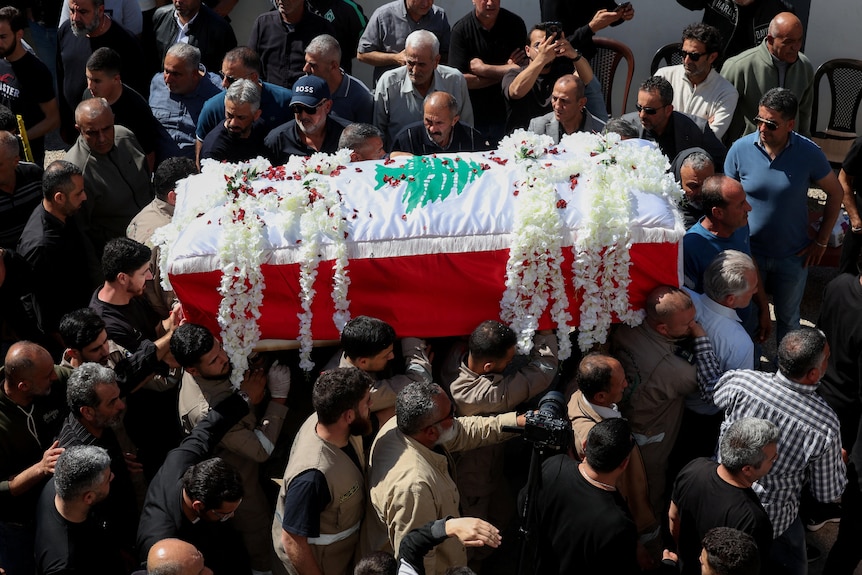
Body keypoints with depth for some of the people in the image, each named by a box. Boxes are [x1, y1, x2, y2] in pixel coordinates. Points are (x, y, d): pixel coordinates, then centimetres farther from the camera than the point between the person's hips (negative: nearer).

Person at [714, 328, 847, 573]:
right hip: (772, 522, -2)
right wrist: (839, 461, 5)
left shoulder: (740, 381, -28)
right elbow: (828, 493, -15)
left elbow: (714, 396, 0)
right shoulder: (825, 427, -31)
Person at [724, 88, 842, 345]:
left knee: (788, 319, 19)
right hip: (749, 252, 0)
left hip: (793, 256, 0)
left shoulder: (809, 153, -16)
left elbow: (835, 193, -2)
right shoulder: (740, 149, -14)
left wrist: (821, 242, -2)